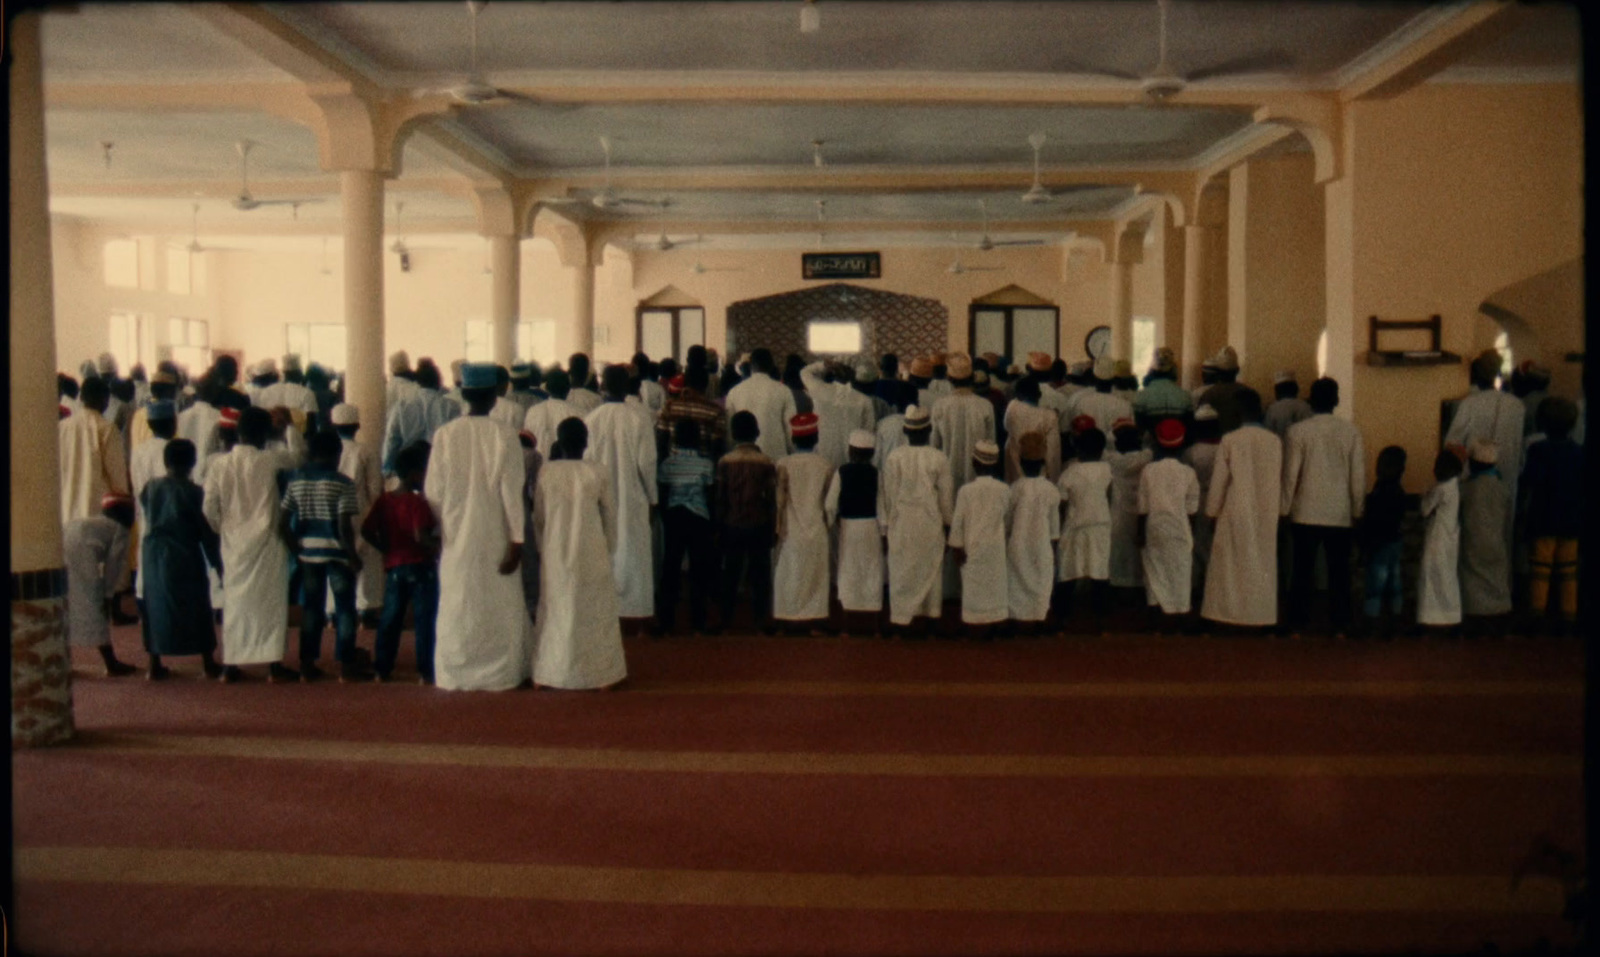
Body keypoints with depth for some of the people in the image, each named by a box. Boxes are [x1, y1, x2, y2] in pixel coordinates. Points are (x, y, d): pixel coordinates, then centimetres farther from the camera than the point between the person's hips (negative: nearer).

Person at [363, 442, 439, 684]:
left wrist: (387, 548, 11)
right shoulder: (418, 502, -13)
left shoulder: (383, 500, 5)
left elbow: (367, 531, 2)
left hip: (393, 567, 6)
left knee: (389, 618, 13)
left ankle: (381, 670, 16)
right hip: (420, 566, -6)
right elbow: (420, 536, -24)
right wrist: (436, 548, -9)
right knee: (424, 619, 0)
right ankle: (425, 671, 1)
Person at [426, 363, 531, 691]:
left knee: (456, 603, 13)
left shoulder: (444, 435, -7)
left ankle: (454, 672, 20)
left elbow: (434, 491, -3)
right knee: (499, 605, 11)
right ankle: (499, 672, 17)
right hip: (494, 538, -1)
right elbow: (512, 492, -11)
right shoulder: (505, 437, -11)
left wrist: (436, 530, 9)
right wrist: (516, 540, -7)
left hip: (455, 539, 1)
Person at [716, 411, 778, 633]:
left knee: (730, 573, 9)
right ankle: (761, 617, 10)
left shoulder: (725, 462, -5)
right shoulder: (766, 463, -6)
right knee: (760, 573, 7)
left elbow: (720, 499, -2)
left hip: (732, 525, 1)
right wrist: (772, 527, 5)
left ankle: (726, 617, 13)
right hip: (759, 525, -1)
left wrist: (719, 527, 6)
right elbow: (771, 499, -4)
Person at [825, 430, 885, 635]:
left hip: (847, 526, 0)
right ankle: (874, 626, 9)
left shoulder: (841, 472, -5)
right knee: (872, 575, 8)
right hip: (871, 526, 0)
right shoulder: (876, 474, -6)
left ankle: (847, 626, 7)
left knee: (848, 573, 7)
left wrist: (832, 526, 8)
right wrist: (884, 532, 0)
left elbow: (830, 504, -6)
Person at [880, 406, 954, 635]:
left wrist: (887, 519, 9)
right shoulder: (939, 459, -11)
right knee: (931, 566, 16)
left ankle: (902, 615, 13)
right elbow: (946, 494, -3)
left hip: (901, 523, 0)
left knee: (902, 568, 10)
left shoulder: (893, 458, -11)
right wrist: (948, 520, 10)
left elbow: (887, 493, -3)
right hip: (930, 523, 0)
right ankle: (930, 611, 26)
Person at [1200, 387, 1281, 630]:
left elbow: (1218, 482, -5)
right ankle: (1261, 613, 11)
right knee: (1262, 568, 9)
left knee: (1232, 567, 5)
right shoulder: (1275, 441, 0)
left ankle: (1231, 612, 5)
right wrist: (1275, 509, 15)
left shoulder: (1229, 440, -9)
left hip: (1235, 516, -3)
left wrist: (1213, 512, 4)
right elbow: (1280, 483, 5)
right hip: (1266, 518, 3)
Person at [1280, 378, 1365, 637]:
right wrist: (1357, 509, 9)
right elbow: (1359, 474, 1)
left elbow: (1290, 474, -4)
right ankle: (1339, 625, 7)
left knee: (1302, 570, 6)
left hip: (1306, 513, -1)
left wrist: (1284, 508, 5)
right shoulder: (1350, 431, -2)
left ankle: (1297, 623, 7)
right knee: (1338, 571, 7)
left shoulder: (1298, 431, -6)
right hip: (1340, 514, 1)